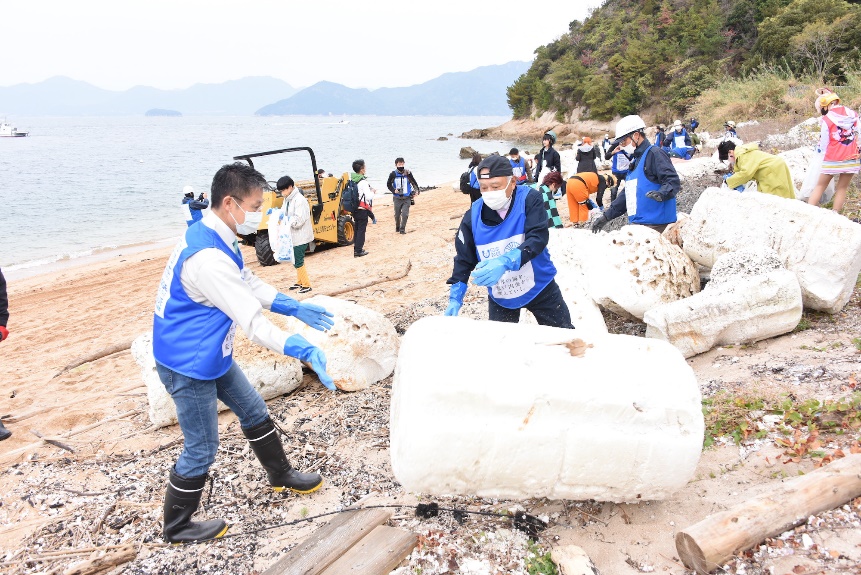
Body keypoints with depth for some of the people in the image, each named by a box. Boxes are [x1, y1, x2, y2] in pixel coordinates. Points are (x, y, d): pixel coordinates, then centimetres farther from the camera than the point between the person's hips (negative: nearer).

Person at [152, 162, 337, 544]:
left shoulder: (211, 238, 0)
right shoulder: (208, 258, -32)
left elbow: (249, 284, 11)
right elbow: (252, 322, -34)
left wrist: (296, 308, 9)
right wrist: (305, 351, -37)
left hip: (211, 355, 10)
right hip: (188, 365, -10)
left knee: (254, 411, 21)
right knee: (202, 449, 6)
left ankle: (281, 476, 41)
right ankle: (177, 528, 29)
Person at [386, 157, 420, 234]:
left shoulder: (408, 173, -4)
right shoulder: (393, 174, -5)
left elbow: (414, 182, 8)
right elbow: (388, 184, 7)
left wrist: (416, 190, -6)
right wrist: (393, 190, -9)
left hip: (407, 198, 0)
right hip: (397, 198, 1)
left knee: (405, 214, -12)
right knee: (397, 215, 10)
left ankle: (402, 229, 2)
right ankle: (397, 228, 34)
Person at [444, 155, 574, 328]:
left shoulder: (529, 199, -19)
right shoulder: (473, 215, -12)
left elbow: (538, 238, -30)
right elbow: (464, 259, -3)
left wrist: (505, 262, -45)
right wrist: (455, 297, -10)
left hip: (540, 288, -1)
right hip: (500, 298, 2)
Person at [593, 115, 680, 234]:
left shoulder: (654, 154, -5)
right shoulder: (635, 160, 23)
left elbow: (673, 181, -15)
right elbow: (627, 193, 27)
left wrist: (661, 194, -35)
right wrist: (607, 216, 24)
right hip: (637, 224, 8)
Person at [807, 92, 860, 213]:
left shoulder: (826, 120, -9)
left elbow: (824, 145, -5)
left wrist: (821, 148, 16)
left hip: (832, 160, -3)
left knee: (820, 186, 8)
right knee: (842, 188, 10)